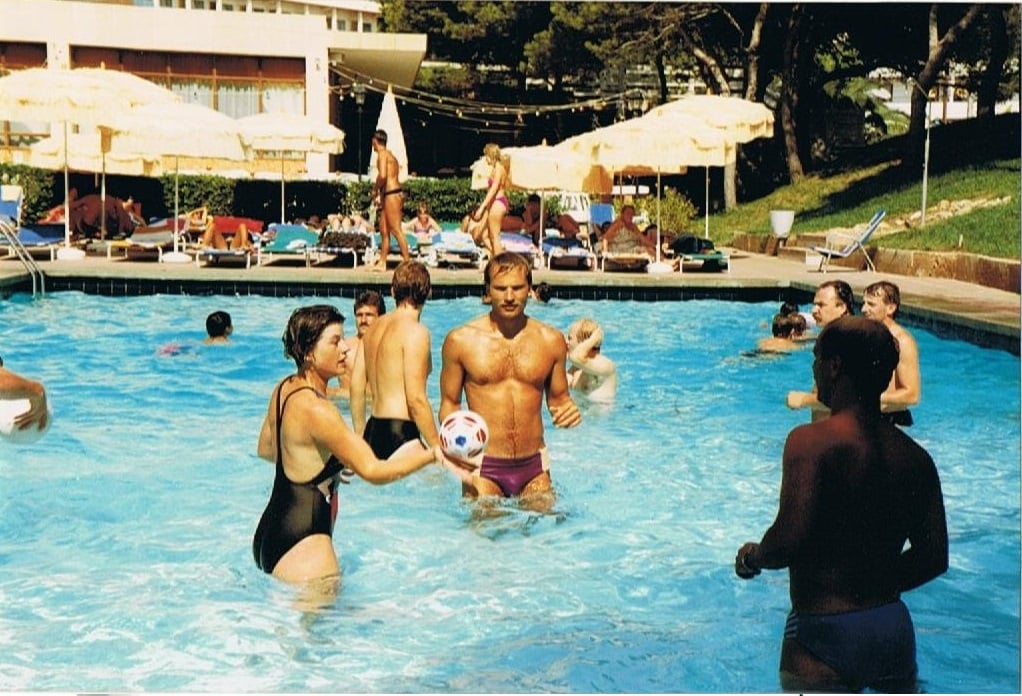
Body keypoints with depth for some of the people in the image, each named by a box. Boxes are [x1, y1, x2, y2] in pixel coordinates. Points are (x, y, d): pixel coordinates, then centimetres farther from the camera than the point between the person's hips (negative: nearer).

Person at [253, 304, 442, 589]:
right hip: (301, 545, -10)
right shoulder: (316, 410, -22)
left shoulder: (284, 390, 8)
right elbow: (373, 471, -22)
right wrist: (434, 454, -19)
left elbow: (265, 449, 25)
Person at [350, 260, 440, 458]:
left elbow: (356, 388, 15)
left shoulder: (374, 328, 13)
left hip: (373, 430, 9)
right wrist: (438, 448, -12)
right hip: (400, 434, -9)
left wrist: (361, 438, 24)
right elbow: (416, 399, -16)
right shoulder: (415, 331, -10)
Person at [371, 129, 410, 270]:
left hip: (392, 194, -10)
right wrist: (380, 194, 15)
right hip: (391, 194, 10)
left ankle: (407, 262, -12)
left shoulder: (382, 154, -8)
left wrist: (375, 190, -8)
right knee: (384, 230, 13)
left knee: (396, 230, -10)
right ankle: (382, 263, 17)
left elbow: (382, 175, -22)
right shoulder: (390, 154, 20)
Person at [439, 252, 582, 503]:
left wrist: (569, 409, -7)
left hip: (534, 467, 2)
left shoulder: (551, 340, 5)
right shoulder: (461, 340, -2)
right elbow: (450, 402, 5)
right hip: (483, 468, -2)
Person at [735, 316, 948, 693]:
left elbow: (789, 539, -24)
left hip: (826, 635, -6)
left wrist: (753, 557, -3)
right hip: (896, 630, 7)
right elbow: (934, 558, 7)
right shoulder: (915, 457, 4)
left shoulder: (811, 441, -16)